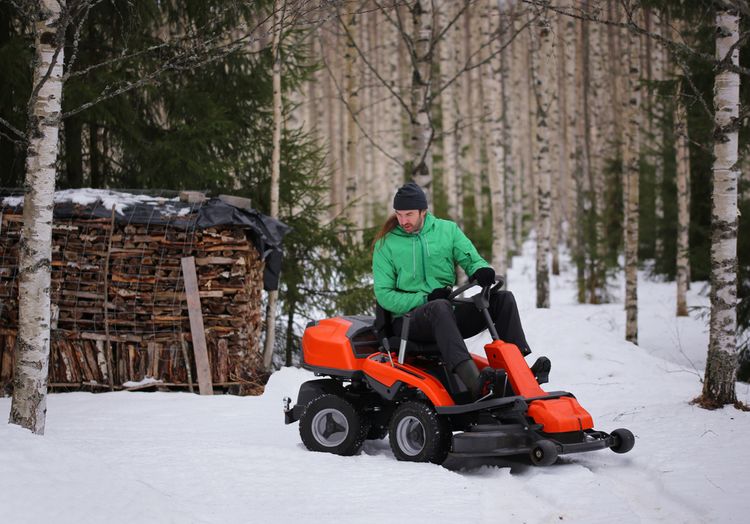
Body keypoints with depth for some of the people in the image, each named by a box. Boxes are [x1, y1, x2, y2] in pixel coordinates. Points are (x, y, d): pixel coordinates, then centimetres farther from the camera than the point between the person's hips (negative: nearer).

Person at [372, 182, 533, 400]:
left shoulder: (447, 230, 11)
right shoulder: (386, 244, 2)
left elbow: (471, 258, 7)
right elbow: (384, 295, -2)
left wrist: (481, 269, -19)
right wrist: (426, 299, -14)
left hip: (448, 317, 5)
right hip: (409, 319, -4)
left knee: (503, 299, -14)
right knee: (441, 308, -39)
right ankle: (474, 382, -59)